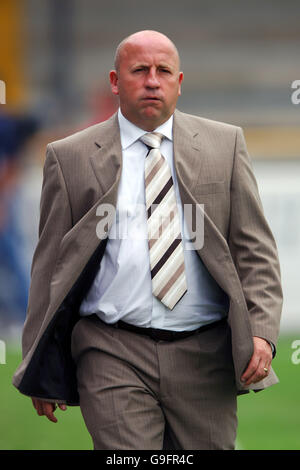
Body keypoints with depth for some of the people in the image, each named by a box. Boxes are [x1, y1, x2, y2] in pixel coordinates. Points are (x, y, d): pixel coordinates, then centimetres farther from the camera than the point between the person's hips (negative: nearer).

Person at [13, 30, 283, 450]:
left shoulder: (225, 144, 10)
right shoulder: (70, 157, 7)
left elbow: (255, 249, 8)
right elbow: (51, 267, 7)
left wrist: (261, 332, -7)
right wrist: (41, 372, 3)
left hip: (205, 356, 2)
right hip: (113, 356, -1)